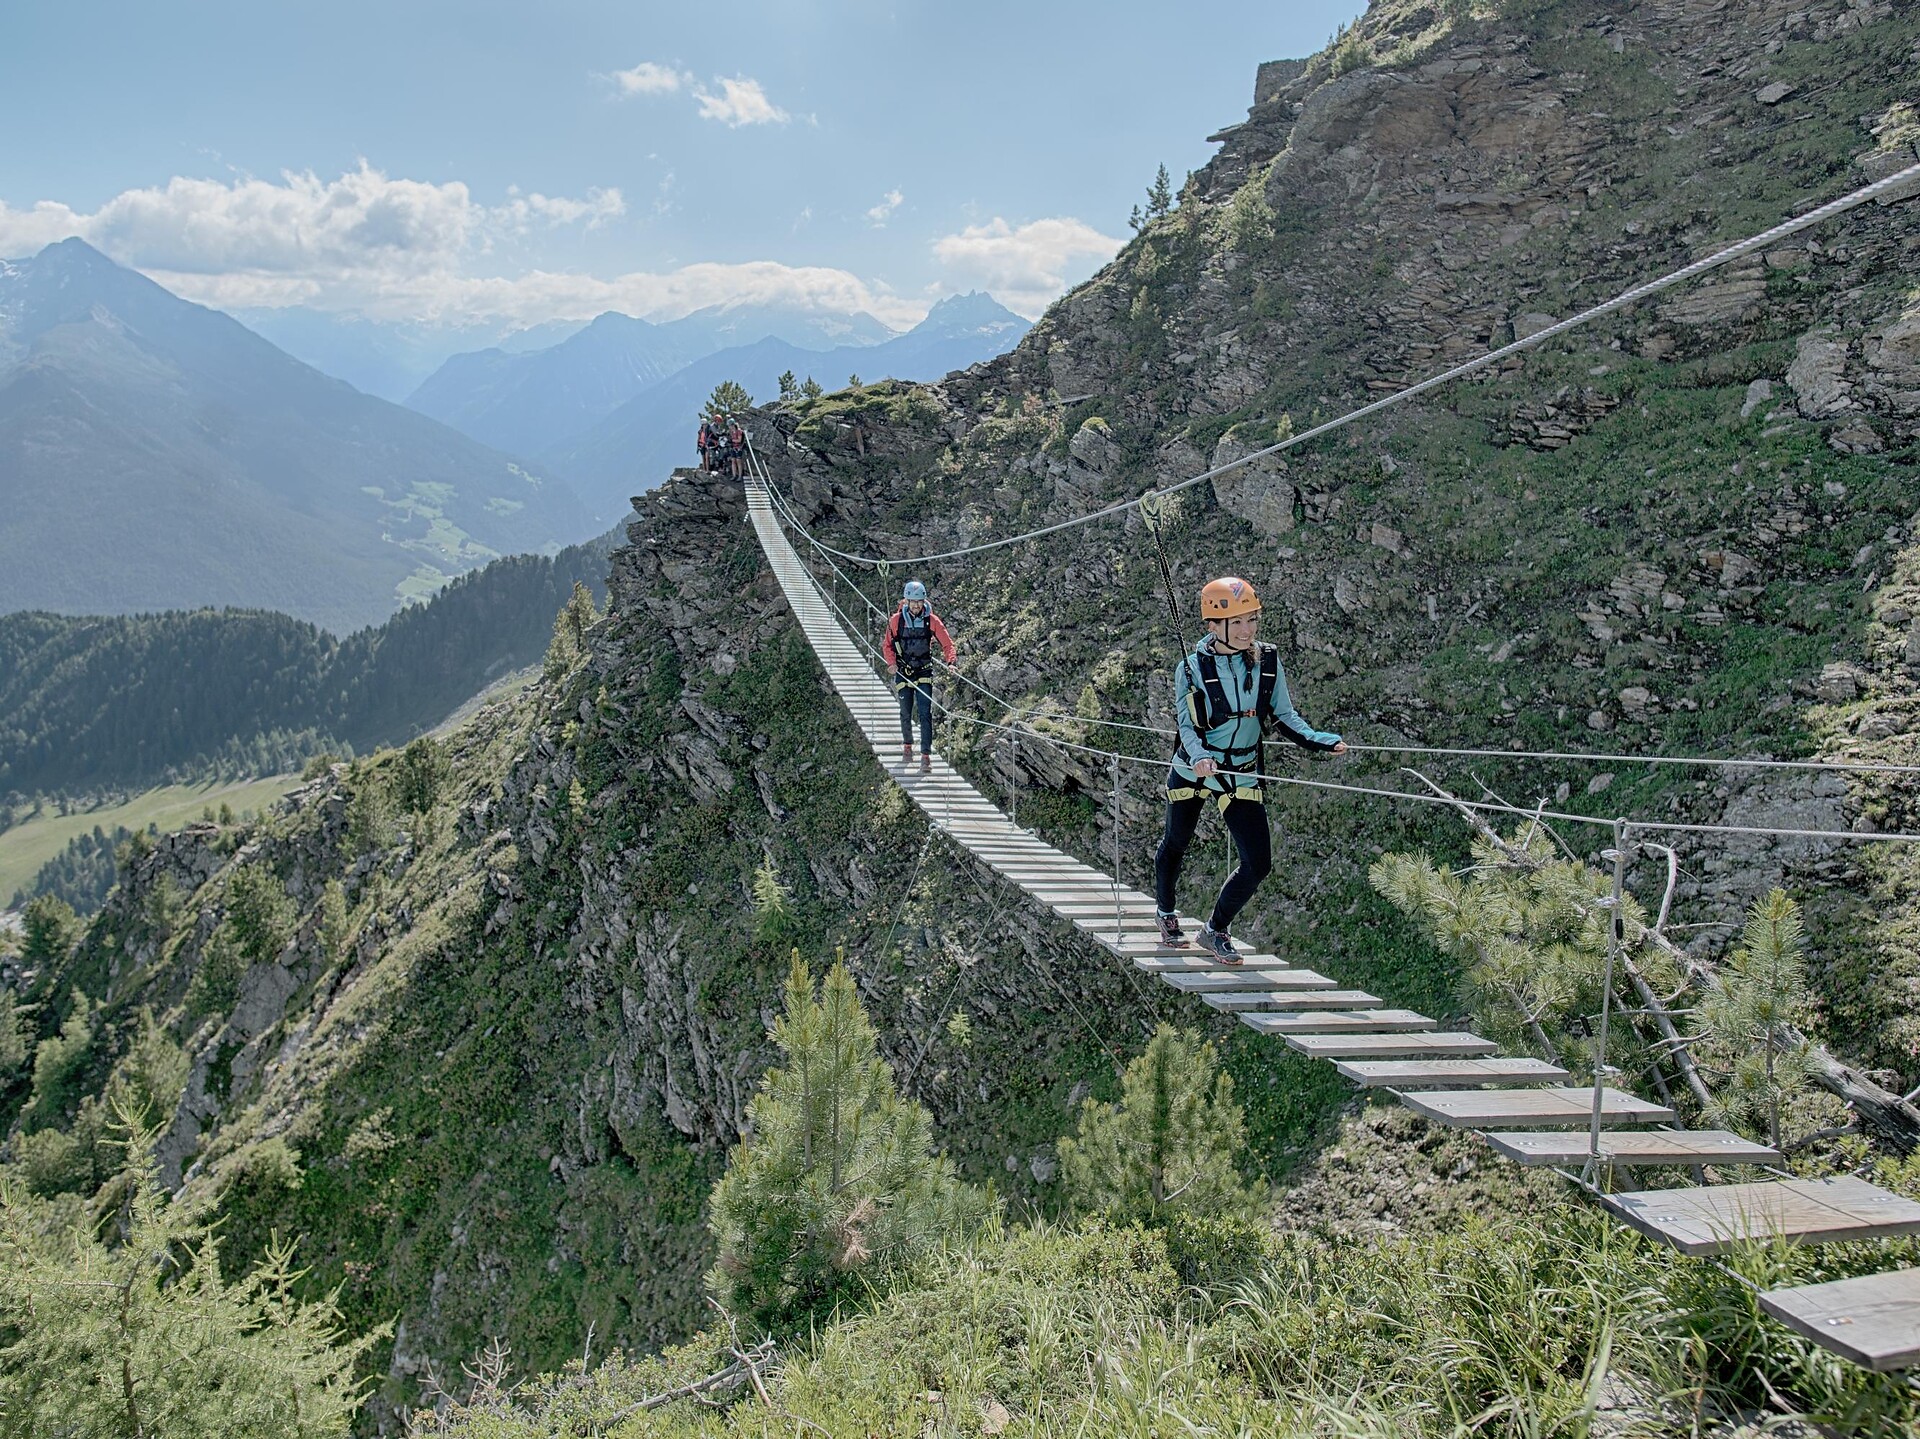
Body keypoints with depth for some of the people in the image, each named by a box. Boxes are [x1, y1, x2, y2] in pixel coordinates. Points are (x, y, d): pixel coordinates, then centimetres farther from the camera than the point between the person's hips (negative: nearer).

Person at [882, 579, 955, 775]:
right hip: (903, 672, 1)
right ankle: (907, 746, 33)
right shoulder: (896, 620, -6)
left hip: (924, 671, -1)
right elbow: (887, 645, 5)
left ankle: (926, 755, -10)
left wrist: (950, 662, -19)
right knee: (906, 713, 8)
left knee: (925, 713, -10)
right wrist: (891, 663, -11)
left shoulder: (931, 620, -7)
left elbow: (947, 643, -3)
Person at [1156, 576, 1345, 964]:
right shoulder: (1192, 668, -15)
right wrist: (1198, 756, -34)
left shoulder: (1268, 662, -7)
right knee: (1175, 844, 18)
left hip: (1241, 778, 2)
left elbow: (1284, 716, 0)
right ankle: (1166, 914, 46)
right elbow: (1187, 726, -14)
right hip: (1190, 772, -2)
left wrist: (1319, 741, -17)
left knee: (1258, 863, -6)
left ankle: (1215, 930, 16)